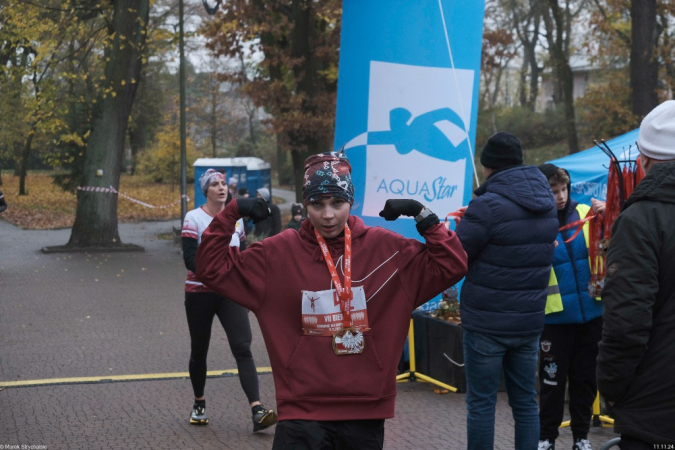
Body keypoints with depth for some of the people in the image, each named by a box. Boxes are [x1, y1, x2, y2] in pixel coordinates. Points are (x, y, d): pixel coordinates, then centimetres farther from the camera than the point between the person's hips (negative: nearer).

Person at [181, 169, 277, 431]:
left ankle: (257, 411, -21)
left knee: (242, 348, -12)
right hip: (200, 293, -2)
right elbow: (190, 259, -16)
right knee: (199, 350, 10)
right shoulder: (194, 219, -6)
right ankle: (199, 405, 32)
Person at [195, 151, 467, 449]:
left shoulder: (386, 249, 0)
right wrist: (231, 214, -5)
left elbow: (451, 265, 2)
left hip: (366, 411, 2)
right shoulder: (279, 253, -1)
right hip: (302, 412, -1)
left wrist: (422, 215, -6)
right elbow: (213, 268, 4)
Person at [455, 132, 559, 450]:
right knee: (525, 401, 12)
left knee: (481, 403, 2)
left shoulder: (488, 205, -16)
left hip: (487, 323, -6)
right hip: (530, 321, 6)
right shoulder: (547, 203, 6)